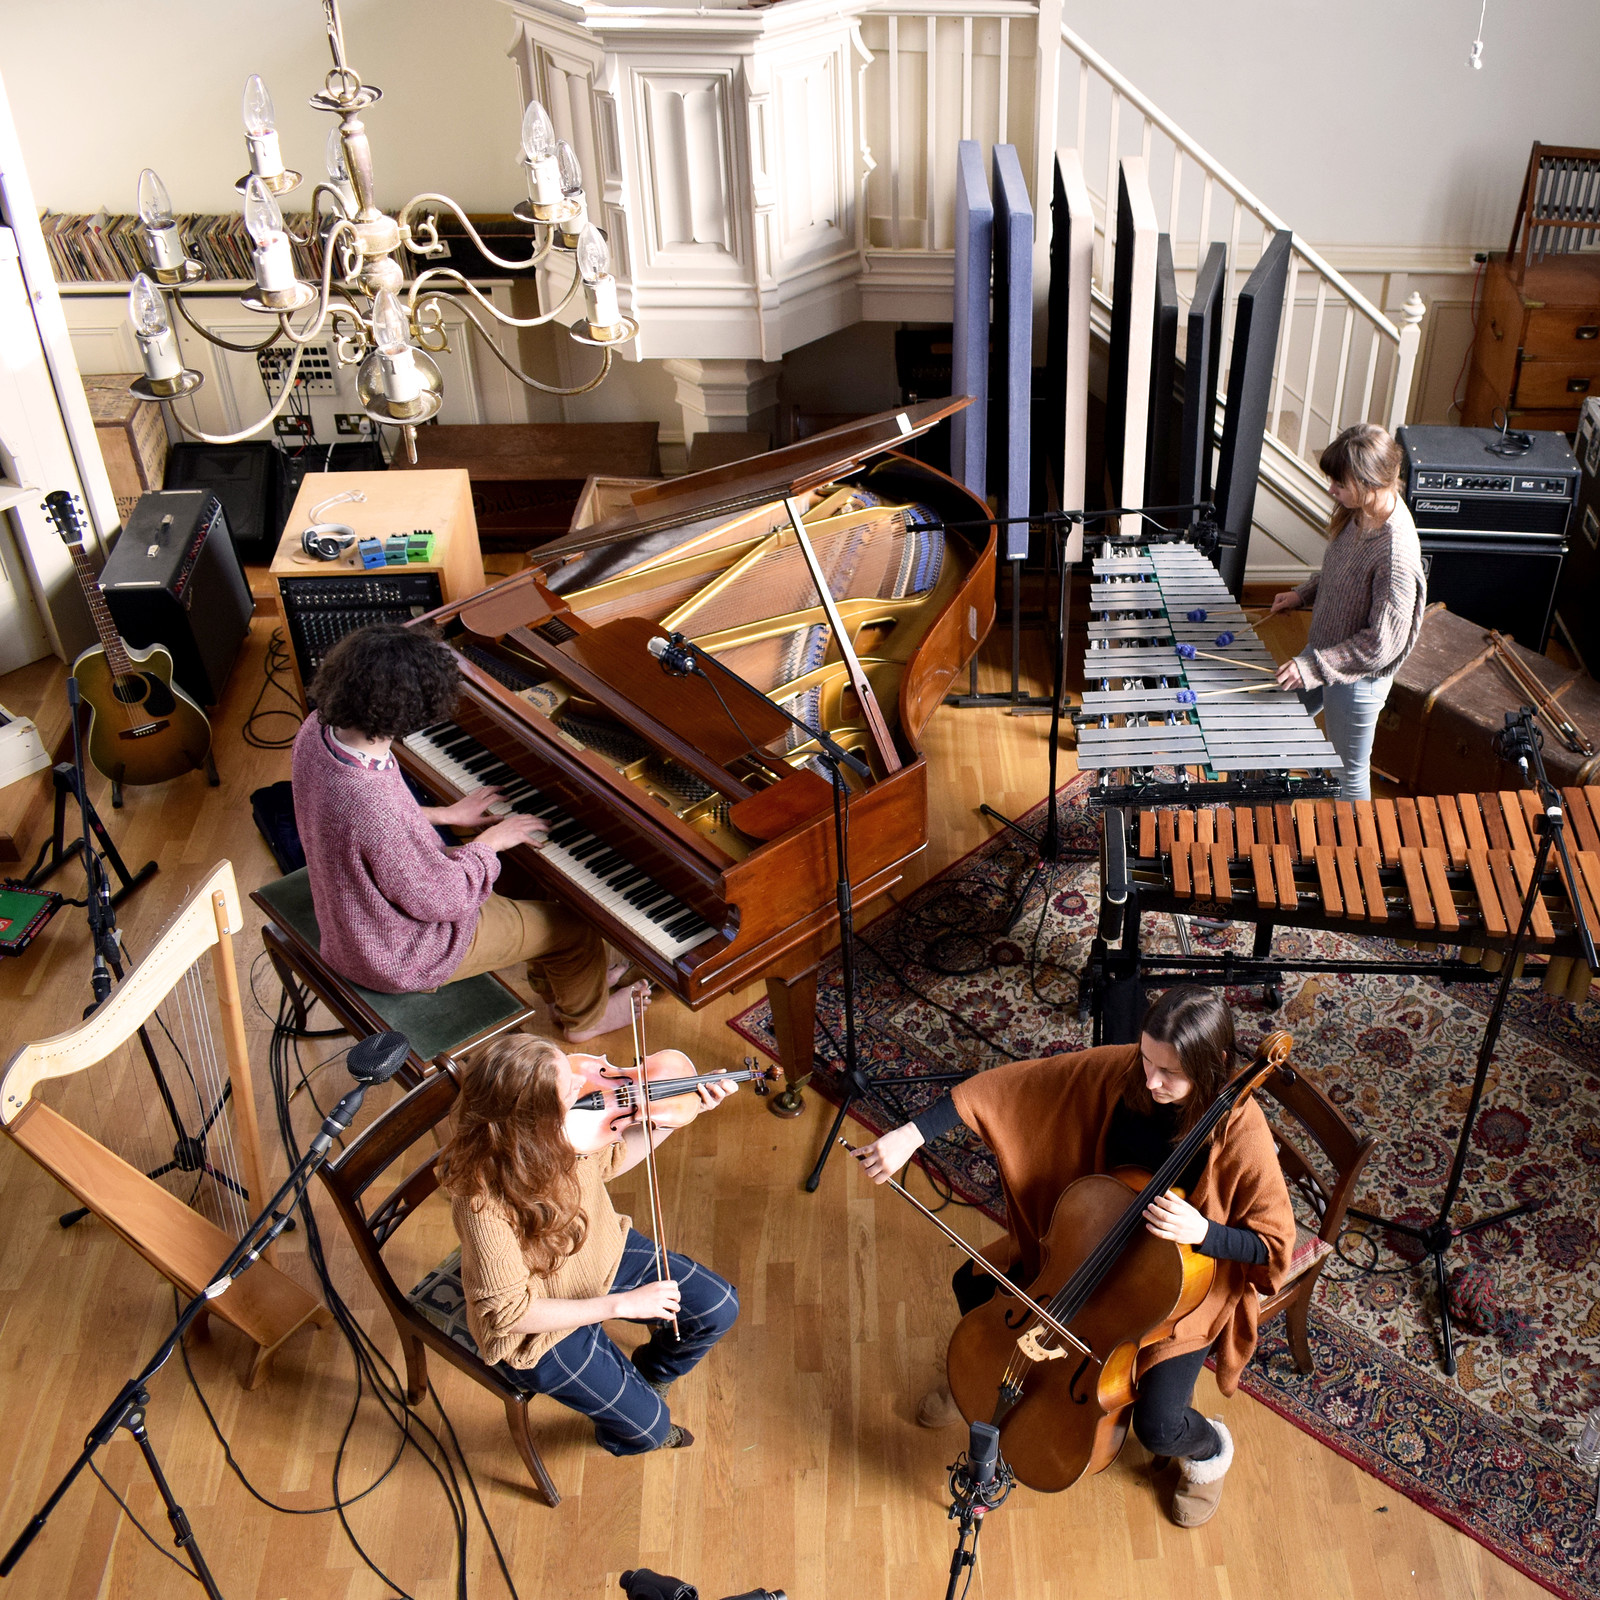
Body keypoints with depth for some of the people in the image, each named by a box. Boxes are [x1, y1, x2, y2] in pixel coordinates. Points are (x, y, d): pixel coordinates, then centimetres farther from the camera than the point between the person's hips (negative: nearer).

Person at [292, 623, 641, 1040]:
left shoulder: (318, 730, -16)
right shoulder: (377, 809, -43)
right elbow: (443, 899, -27)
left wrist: (445, 814, 6)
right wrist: (490, 842, -11)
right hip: (400, 960, -8)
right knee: (576, 927, 10)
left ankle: (557, 982, 51)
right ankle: (585, 1016, 41)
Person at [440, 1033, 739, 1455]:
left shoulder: (568, 1128, -21)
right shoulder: (483, 1200, -40)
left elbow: (608, 1162, 1)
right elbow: (508, 1313, -32)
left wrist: (675, 1113, -10)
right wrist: (622, 1304, -31)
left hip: (602, 1255, 6)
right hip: (542, 1323, -6)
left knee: (719, 1308, 3)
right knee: (647, 1426, -3)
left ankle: (650, 1373, 34)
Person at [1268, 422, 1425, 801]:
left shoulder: (1396, 552, -33)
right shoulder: (1357, 513, -7)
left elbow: (1382, 642, -28)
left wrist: (1314, 667, -27)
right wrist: (1303, 594, 3)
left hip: (1357, 679, -9)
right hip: (1324, 648, 9)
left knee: (1351, 771, 12)